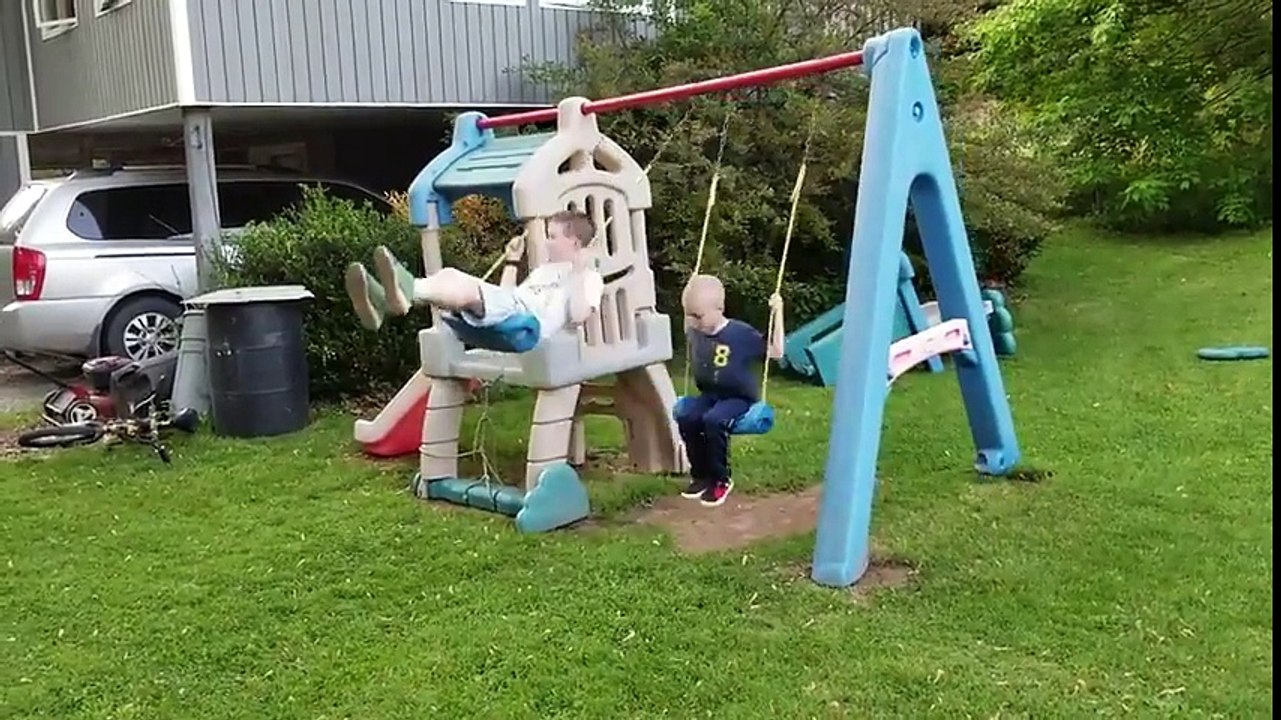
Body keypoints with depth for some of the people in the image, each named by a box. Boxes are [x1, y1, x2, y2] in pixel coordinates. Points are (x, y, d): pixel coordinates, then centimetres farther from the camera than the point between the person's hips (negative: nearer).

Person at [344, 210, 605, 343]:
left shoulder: (589, 277, 16)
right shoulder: (543, 269, 40)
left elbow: (578, 315, -5)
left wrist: (578, 272, -7)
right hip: (509, 315, 7)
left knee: (467, 287, -34)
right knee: (448, 275, -19)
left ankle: (408, 290, -65)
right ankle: (383, 301, -47)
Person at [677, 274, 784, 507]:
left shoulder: (741, 333, -14)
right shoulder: (697, 333, 1)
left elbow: (775, 352, -10)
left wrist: (777, 313, -16)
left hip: (738, 398, -5)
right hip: (709, 394, 5)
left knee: (713, 420, -34)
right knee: (685, 416, -24)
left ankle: (720, 480, -13)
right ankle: (700, 475, -5)